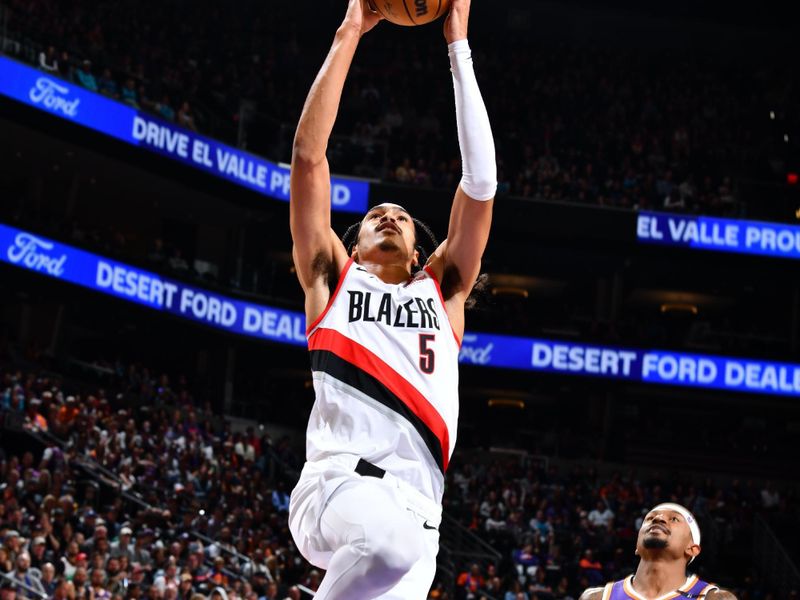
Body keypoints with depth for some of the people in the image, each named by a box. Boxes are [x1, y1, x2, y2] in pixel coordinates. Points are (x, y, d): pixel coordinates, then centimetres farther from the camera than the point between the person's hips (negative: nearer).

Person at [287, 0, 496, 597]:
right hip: (335, 483, -4)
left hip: (415, 503, 4)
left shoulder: (442, 291, 27)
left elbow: (481, 180, 21)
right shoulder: (334, 278, 22)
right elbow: (309, 155, 15)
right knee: (395, 538, -37)